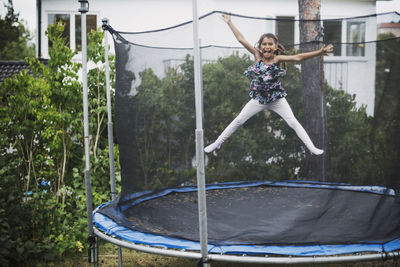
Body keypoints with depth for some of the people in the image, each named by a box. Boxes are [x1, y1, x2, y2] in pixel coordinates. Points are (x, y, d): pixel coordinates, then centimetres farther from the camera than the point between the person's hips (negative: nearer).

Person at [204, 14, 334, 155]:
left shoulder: (277, 59, -13)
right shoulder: (257, 56, -7)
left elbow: (297, 57, -23)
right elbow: (241, 39, -5)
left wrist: (319, 52, -32)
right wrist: (229, 22, -3)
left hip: (277, 98, -2)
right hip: (258, 98, 2)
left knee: (294, 123, -2)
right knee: (238, 121, 6)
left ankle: (312, 148, 5)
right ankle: (218, 143, 18)